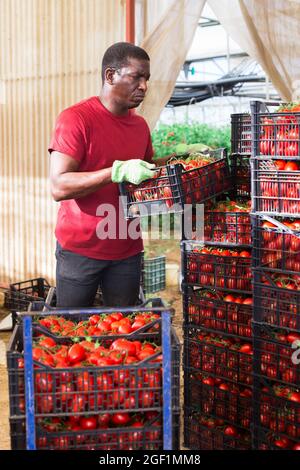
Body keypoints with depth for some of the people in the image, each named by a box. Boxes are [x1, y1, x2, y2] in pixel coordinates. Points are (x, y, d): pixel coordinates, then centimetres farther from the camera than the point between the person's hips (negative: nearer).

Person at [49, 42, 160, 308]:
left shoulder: (140, 125, 9)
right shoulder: (76, 118, -11)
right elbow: (58, 187, -20)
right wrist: (118, 171, -29)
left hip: (127, 250, 5)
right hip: (80, 249, -5)